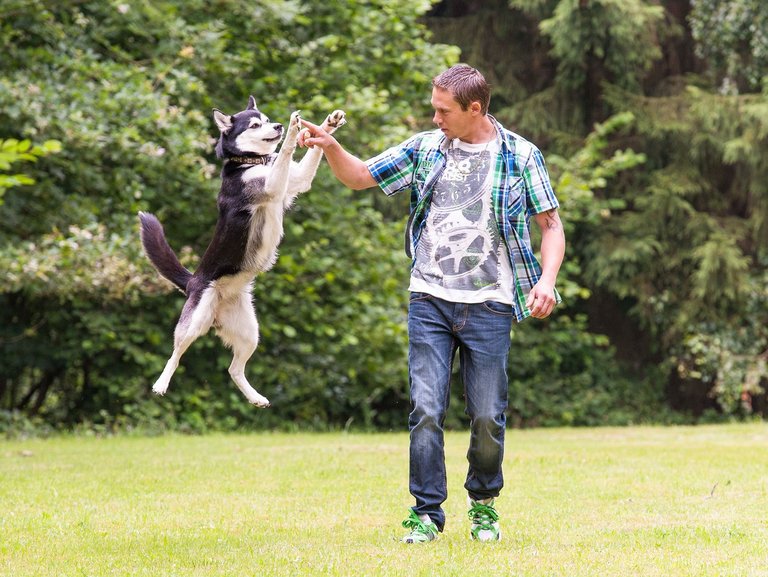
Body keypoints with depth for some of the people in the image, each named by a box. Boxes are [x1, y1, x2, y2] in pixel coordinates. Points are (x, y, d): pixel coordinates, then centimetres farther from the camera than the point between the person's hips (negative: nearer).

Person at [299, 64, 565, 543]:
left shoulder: (520, 156, 2)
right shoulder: (425, 149, 8)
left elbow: (551, 223, 4)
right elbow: (361, 176, 13)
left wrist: (547, 279, -12)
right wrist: (330, 147, -7)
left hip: (489, 305, -2)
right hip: (430, 301, 2)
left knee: (487, 417, 2)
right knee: (426, 410, -7)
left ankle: (484, 504, 24)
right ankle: (427, 512, 0)